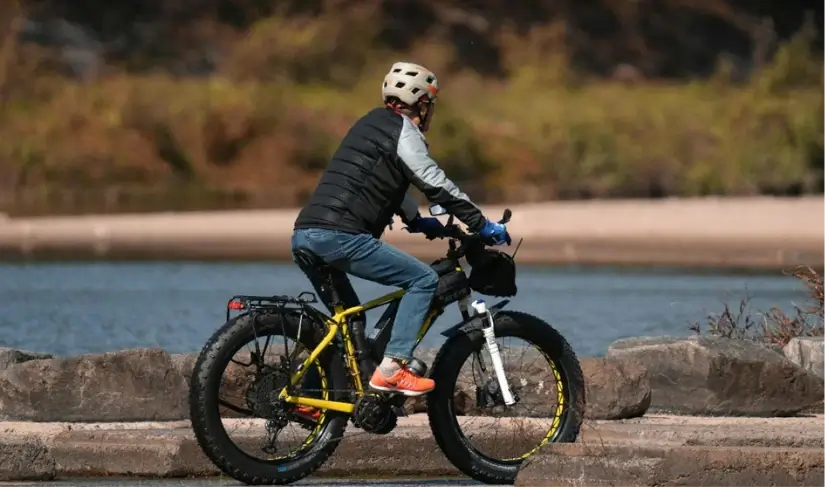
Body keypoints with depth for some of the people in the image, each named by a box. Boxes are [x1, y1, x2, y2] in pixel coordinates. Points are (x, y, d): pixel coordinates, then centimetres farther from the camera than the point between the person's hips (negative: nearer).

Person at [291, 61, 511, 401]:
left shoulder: (372, 123, 26)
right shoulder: (403, 130, -2)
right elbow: (436, 184, -6)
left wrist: (417, 221, 40)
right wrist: (482, 224, -1)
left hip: (305, 235, 9)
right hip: (340, 237, -9)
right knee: (424, 280, -4)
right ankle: (391, 369, -11)